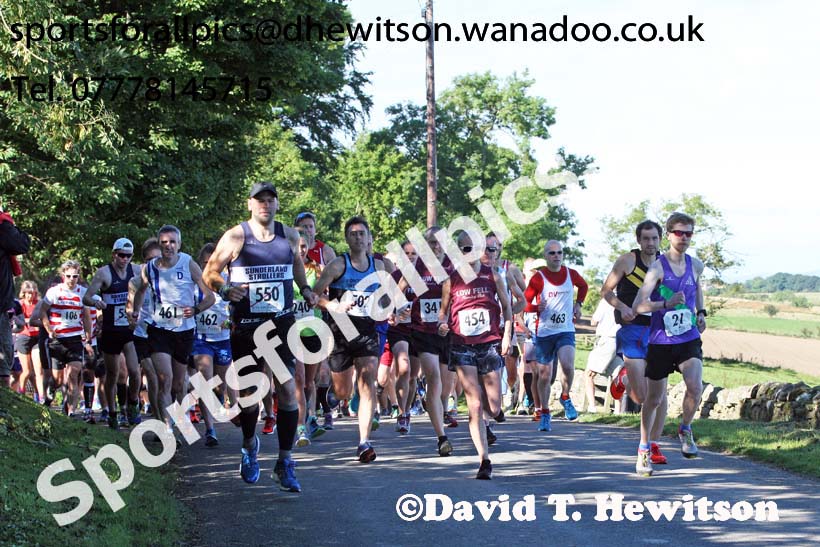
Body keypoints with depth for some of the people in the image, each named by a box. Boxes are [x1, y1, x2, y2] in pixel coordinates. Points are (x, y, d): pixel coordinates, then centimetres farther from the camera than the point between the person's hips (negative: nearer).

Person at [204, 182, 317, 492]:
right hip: (245, 326, -1)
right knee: (249, 392, 6)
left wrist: (305, 289, 9)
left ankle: (285, 463, -3)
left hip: (282, 322, 2)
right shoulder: (235, 237, -5)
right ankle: (249, 445, 36)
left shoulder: (290, 236, 5)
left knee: (287, 389, -9)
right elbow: (210, 272, 0)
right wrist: (225, 289, -19)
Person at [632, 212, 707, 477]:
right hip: (660, 341, -3)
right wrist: (666, 303, -30)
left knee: (695, 387, -22)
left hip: (689, 338, 3)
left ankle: (685, 429, 6)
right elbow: (638, 306, -17)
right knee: (653, 400, 8)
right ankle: (644, 449, 28)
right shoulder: (658, 267, -11)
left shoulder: (695, 265, 4)